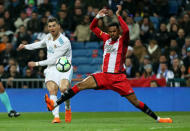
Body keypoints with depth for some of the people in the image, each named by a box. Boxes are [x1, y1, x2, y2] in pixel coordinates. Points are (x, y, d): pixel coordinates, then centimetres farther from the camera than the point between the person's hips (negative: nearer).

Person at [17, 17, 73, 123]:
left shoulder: (65, 42, -15)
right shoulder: (49, 37, 9)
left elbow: (53, 59, -15)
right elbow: (41, 44, 36)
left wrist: (36, 64, -10)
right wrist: (26, 46, 34)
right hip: (52, 69, 5)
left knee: (63, 88, -30)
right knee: (52, 90, -21)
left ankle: (68, 108, -1)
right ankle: (56, 117, -33)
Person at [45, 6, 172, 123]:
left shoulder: (123, 40, -3)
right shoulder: (106, 38, 11)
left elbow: (126, 30, -26)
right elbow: (93, 27, 19)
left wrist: (118, 16, -21)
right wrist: (98, 16, 3)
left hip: (119, 78, -4)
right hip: (104, 76, 4)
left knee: (135, 101, -5)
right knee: (80, 85, -12)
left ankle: (157, 118, 7)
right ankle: (54, 104, -16)